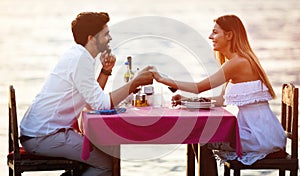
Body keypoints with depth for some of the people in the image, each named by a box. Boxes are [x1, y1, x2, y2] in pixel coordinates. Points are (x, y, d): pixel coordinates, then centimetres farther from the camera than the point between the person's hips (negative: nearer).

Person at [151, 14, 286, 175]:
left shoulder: (239, 63, -16)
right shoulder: (236, 62, 15)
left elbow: (200, 87, -14)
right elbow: (222, 100, 15)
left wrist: (162, 79, -8)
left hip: (260, 136, -10)